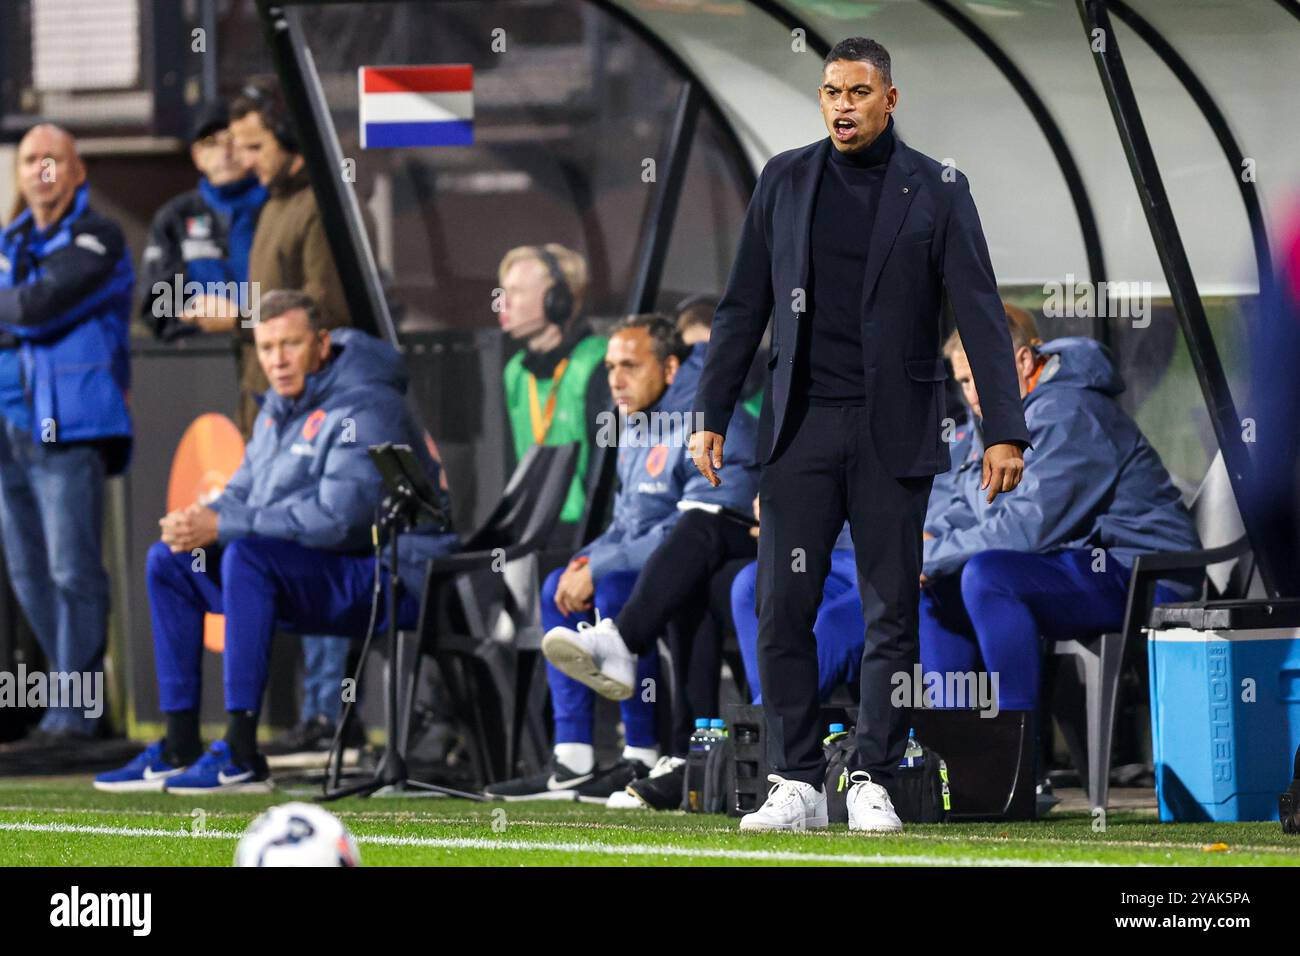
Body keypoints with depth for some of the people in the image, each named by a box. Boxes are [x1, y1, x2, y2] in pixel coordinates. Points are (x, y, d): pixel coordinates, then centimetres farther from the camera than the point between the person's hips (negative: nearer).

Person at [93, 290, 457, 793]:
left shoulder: (364, 410, -18)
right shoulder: (281, 406, 12)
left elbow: (338, 519, -29)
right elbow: (244, 492, 16)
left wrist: (224, 526, -26)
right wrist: (200, 521, -9)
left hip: (389, 579, -10)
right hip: (317, 581, 10)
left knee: (247, 556, -33)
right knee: (168, 561, 8)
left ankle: (241, 759, -32)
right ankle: (178, 749, 4)